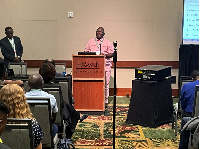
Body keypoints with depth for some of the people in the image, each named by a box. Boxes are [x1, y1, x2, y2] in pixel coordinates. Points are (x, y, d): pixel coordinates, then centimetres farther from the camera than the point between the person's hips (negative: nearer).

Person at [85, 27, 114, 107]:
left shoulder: (108, 43, 9)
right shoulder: (90, 42, 16)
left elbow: (111, 54, 3)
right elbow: (86, 52, 16)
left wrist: (105, 55, -16)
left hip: (105, 66, -1)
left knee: (105, 84, -2)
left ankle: (105, 101, 5)